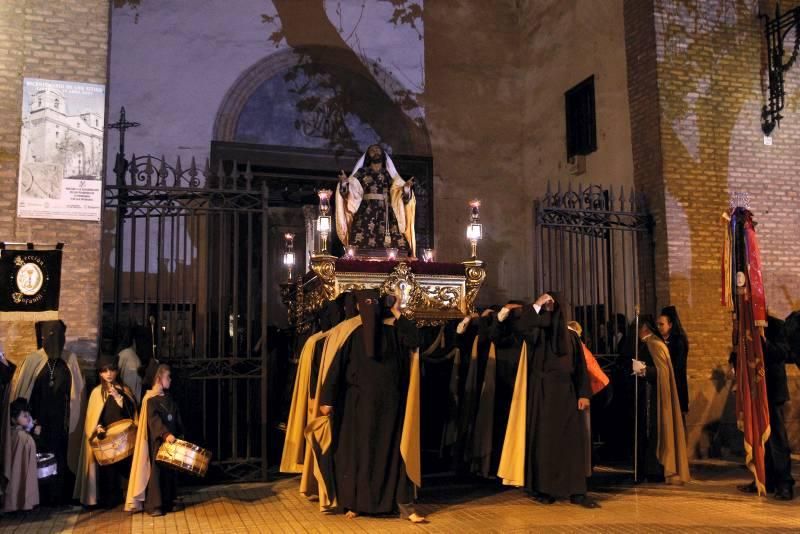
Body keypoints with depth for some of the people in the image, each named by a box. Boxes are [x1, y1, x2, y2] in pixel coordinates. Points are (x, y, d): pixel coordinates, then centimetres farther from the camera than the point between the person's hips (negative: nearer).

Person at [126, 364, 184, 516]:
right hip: (157, 441, -7)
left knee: (170, 470, 10)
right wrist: (165, 434, -33)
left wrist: (179, 435, 8)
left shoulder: (169, 398, 14)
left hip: (171, 440, 7)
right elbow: (154, 419, -22)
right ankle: (153, 505, 2)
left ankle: (169, 501, 18)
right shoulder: (151, 399, -10)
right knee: (156, 470, -4)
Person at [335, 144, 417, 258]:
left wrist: (406, 187, -10)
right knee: (364, 246, -18)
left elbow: (398, 192, 10)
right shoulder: (361, 172, 13)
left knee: (389, 247, -13)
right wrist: (344, 182, -15)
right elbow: (352, 190, 4)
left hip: (386, 213, 2)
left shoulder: (390, 174, 18)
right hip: (366, 212, -2)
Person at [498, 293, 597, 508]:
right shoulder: (536, 332, 0)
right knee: (544, 440, 1)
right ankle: (542, 489, 10)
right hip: (542, 392, -3)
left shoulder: (569, 335, 12)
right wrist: (537, 305, -22)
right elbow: (519, 325, -24)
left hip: (566, 392, 3)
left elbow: (580, 366, 8)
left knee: (573, 441, -1)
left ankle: (576, 491, 3)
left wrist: (583, 393, -1)